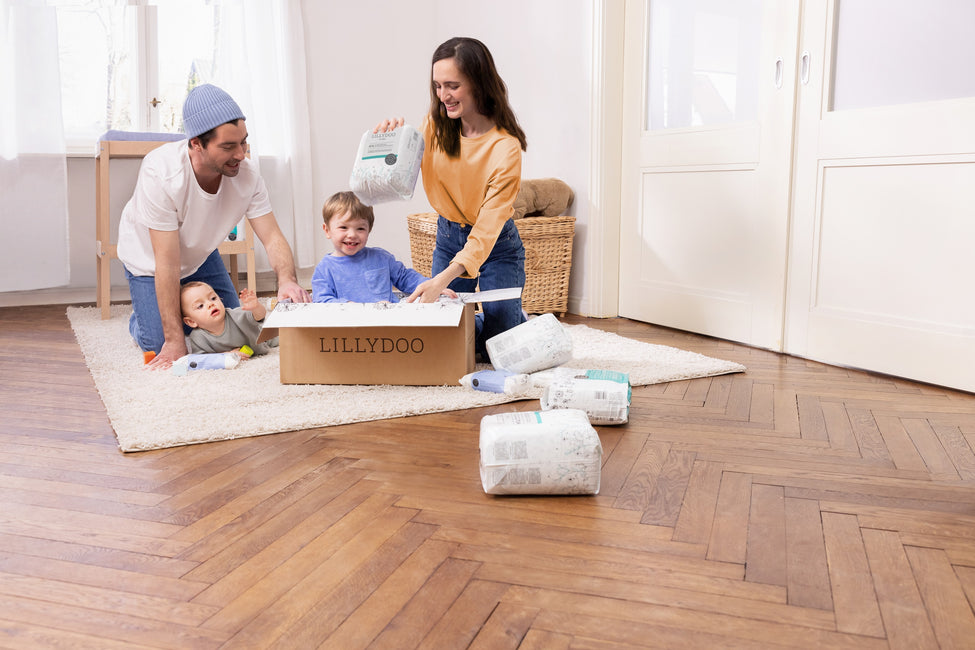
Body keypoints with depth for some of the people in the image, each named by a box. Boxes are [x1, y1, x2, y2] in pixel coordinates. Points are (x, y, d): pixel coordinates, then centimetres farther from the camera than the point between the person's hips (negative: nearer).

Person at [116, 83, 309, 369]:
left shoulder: (246, 174, -27)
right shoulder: (161, 172, -39)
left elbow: (272, 237, -24)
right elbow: (167, 264, -37)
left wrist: (287, 279, -48)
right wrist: (174, 340, -34)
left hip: (200, 255, 5)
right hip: (149, 257, -4)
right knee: (162, 344, -13)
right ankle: (140, 320, 22)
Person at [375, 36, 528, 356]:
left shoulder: (506, 147, -25)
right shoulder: (435, 126, -7)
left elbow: (488, 228, -29)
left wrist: (443, 279, -41)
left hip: (497, 245, -4)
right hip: (448, 237, 5)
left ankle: (520, 320, 32)